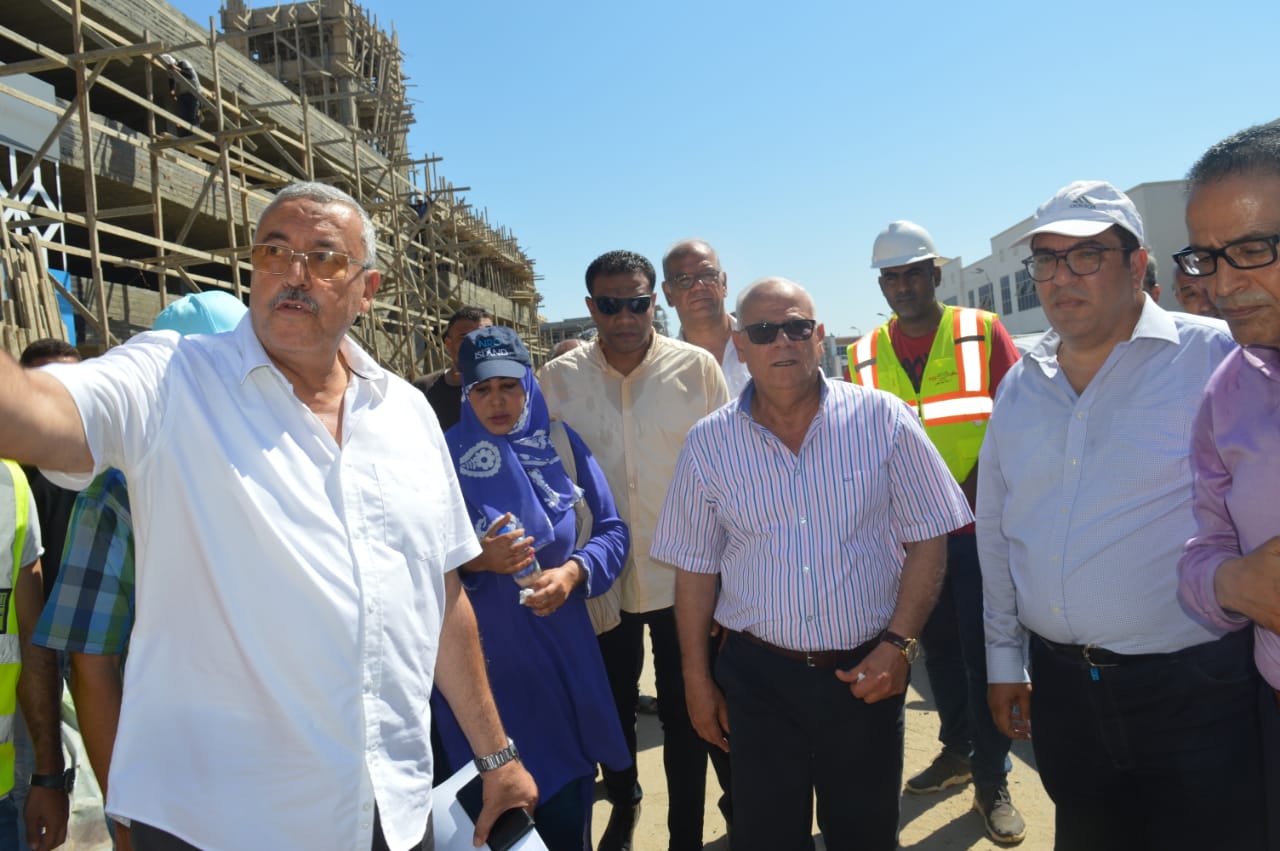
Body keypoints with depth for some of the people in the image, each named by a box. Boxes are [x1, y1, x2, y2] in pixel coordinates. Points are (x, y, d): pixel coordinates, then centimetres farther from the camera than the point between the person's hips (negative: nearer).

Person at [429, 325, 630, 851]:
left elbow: (612, 531, 2)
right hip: (480, 660, -1)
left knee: (566, 808, 11)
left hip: (562, 653, 2)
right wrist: (476, 560, -22)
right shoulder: (444, 457, -6)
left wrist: (573, 572, -15)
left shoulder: (561, 444, -1)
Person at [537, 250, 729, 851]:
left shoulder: (697, 368, -8)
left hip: (682, 575, -1)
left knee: (684, 713, 10)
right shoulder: (558, 378, -4)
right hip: (602, 578, 2)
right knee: (613, 706, 20)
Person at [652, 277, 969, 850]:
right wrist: (697, 679, 5)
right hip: (758, 677, 1)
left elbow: (926, 540, -2)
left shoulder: (883, 421, -6)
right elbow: (696, 567, 4)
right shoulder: (708, 444, -2)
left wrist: (899, 644, -11)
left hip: (866, 674, 0)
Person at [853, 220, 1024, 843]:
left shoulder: (982, 333, -3)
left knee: (982, 648, 1)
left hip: (978, 524, -3)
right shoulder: (865, 354, 4)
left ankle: (992, 782, 17)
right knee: (936, 644, 16)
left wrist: (974, 489, -14)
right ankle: (956, 751, 35)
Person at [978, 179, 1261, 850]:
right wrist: (1003, 657, 15)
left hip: (1193, 693, -4)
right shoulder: (1020, 384, 6)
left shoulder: (1217, 358, -10)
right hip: (1060, 688, 5)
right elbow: (994, 526, 12)